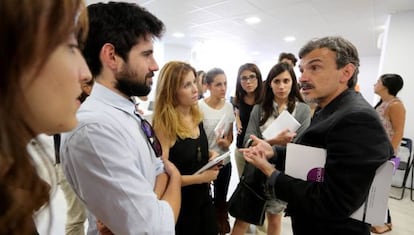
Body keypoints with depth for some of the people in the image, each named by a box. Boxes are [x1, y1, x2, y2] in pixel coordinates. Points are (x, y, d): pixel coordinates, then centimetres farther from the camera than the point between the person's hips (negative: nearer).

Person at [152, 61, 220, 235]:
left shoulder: (197, 116, -3)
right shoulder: (163, 126, -24)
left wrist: (211, 155, -5)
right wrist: (200, 177, -21)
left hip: (204, 197, 7)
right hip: (180, 204, -6)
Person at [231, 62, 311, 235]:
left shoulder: (303, 109, -5)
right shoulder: (259, 108, -1)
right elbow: (248, 142, -8)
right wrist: (273, 141, -26)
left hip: (282, 172, -1)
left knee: (274, 220, 19)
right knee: (242, 218, 10)